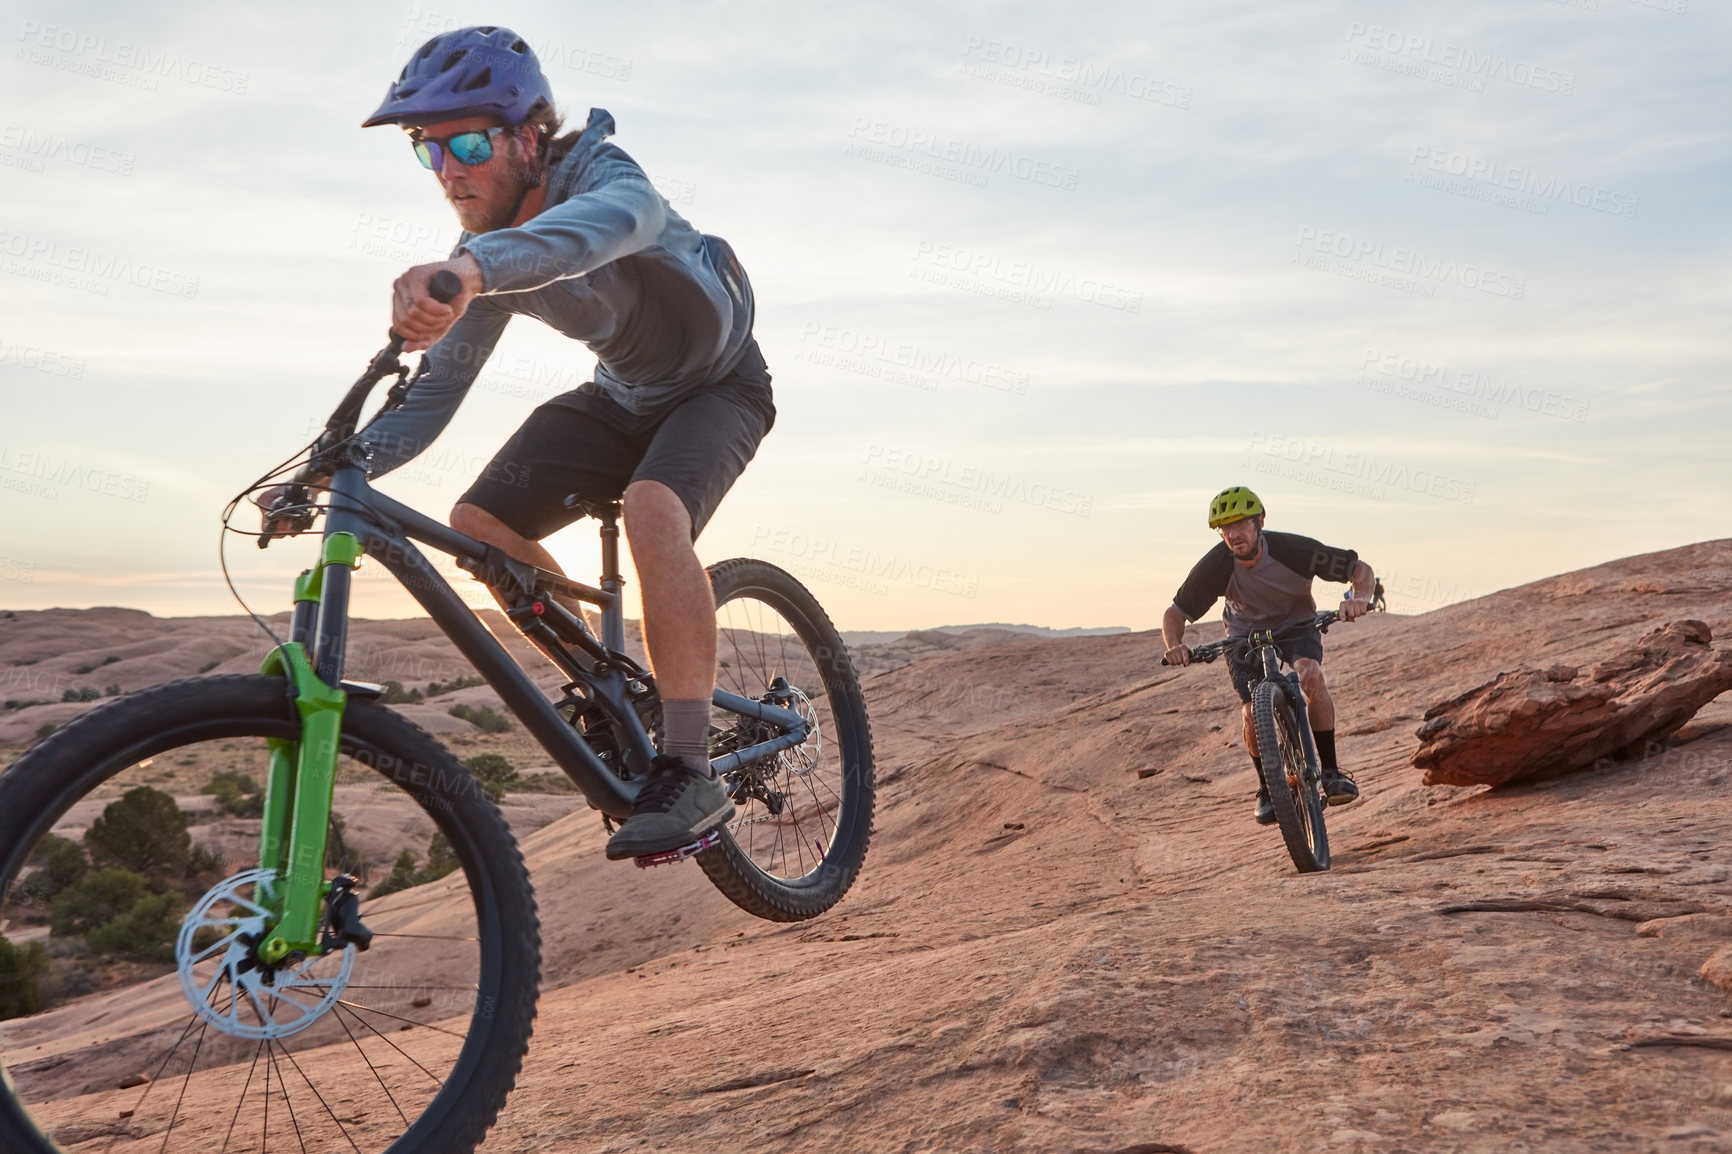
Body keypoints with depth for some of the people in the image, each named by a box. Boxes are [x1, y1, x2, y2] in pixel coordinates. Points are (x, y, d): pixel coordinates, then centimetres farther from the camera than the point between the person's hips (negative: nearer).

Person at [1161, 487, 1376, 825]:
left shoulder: (1291, 549, -30)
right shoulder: (1216, 565, -27)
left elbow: (1362, 570, -22)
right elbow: (1175, 613, -18)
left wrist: (1360, 597, -44)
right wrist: (1175, 645, -39)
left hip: (1296, 625, -1)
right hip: (1245, 633, 1)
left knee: (1311, 674, -32)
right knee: (1254, 714, -16)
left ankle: (1331, 772, -18)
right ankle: (1267, 788, 10)